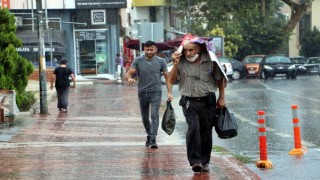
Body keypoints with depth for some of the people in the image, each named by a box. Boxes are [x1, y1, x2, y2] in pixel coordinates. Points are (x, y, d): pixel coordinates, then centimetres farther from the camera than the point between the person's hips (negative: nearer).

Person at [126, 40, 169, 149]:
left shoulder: (161, 61, 1)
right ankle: (149, 135, 34)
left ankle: (153, 139, -22)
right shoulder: (138, 61, 1)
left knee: (154, 115, -17)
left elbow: (167, 77, 4)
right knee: (145, 117, 12)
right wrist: (129, 78, -29)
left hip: (156, 92, -2)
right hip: (142, 92, 2)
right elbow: (129, 73, -4)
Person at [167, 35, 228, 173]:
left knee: (206, 132, 7)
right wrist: (175, 64, -15)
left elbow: (220, 79, 7)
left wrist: (221, 98, 8)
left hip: (208, 101, 1)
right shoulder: (181, 62, -3)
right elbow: (171, 80, -4)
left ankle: (204, 162, 20)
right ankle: (195, 161, -18)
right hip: (189, 102, -1)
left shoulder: (210, 61, -4)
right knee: (193, 128, -21)